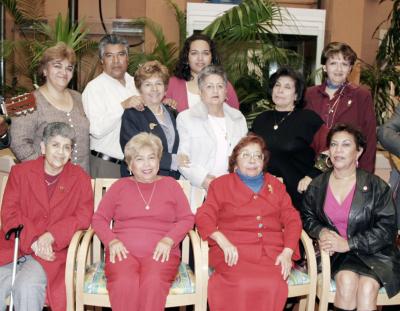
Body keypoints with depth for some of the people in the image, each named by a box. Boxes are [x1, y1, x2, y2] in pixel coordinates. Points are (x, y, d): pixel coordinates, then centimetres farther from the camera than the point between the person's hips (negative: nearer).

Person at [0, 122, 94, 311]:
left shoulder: (80, 178, 7)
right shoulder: (20, 171, 9)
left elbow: (83, 217, -1)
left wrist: (51, 236, -15)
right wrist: (33, 241, -14)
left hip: (52, 251, -1)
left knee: (27, 286, -28)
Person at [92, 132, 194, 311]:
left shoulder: (170, 184, 18)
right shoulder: (120, 186, 19)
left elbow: (187, 219, 11)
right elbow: (99, 219, 16)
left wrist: (168, 240, -7)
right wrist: (112, 241, -4)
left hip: (160, 253, 0)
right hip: (123, 252, 0)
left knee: (153, 282, -35)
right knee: (123, 283, -34)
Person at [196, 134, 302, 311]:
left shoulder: (276, 185, 24)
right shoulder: (221, 184, 17)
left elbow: (292, 219, 15)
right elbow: (204, 216, 5)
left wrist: (287, 252, -3)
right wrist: (224, 242, -13)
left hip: (271, 252, 2)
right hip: (234, 252, -2)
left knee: (274, 285, -30)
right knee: (243, 285, -33)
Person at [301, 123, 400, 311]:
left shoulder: (376, 186, 0)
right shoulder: (317, 185, 10)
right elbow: (307, 217, 17)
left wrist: (348, 244, -13)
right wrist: (321, 232, -7)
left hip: (373, 253, -1)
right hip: (334, 253, 1)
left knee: (367, 286, -30)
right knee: (346, 279, -31)